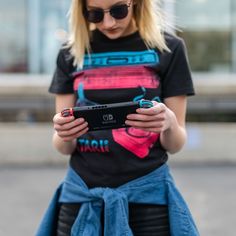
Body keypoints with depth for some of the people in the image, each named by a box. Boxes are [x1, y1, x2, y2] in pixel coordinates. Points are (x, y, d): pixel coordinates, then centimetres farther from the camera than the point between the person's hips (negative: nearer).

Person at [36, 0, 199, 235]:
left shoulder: (167, 48, -2)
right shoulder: (71, 53, 3)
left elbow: (175, 144, 0)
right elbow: (63, 148, 5)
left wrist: (169, 123, -23)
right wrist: (64, 135, -18)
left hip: (147, 195, -1)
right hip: (81, 197, 2)